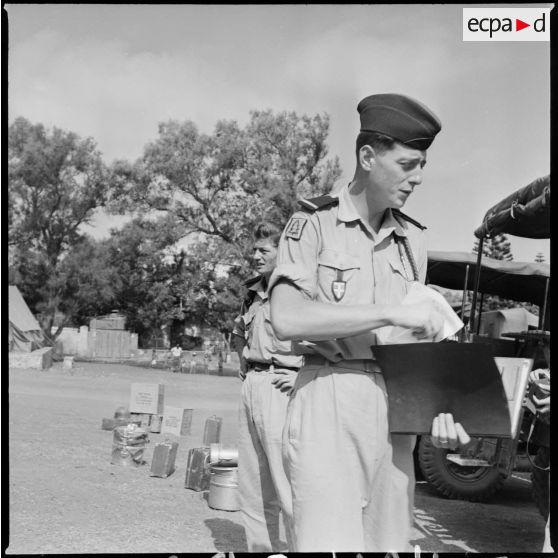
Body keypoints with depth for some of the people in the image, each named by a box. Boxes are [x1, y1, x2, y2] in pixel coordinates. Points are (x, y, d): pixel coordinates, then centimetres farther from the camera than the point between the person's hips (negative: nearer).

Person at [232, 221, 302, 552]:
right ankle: (262, 546, 26)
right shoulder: (254, 293, 16)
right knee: (251, 485, 14)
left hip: (280, 389, -9)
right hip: (252, 386, 9)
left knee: (286, 481, -9)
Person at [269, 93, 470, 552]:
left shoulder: (412, 238, 14)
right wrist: (392, 313, -19)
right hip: (329, 398, -5)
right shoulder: (314, 223, -3)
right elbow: (287, 319, -17)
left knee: (390, 543, 7)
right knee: (330, 542, -9)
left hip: (397, 406, 5)